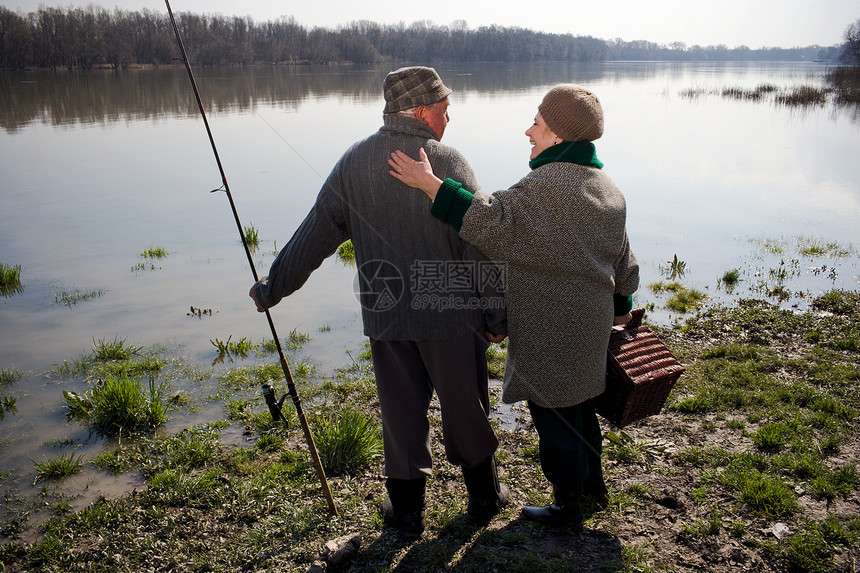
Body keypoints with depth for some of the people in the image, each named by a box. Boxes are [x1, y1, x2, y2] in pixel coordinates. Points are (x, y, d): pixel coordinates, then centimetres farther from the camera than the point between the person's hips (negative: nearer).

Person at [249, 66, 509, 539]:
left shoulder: (353, 163, 1)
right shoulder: (447, 162, -11)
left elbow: (314, 234, 4)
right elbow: (480, 243, -12)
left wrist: (272, 288, 15)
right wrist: (497, 313, -4)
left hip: (385, 316, 3)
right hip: (450, 314, -2)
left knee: (401, 412, 15)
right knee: (466, 409, 15)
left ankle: (406, 509, 28)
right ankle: (484, 497, 34)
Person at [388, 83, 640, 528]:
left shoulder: (548, 184, -22)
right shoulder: (607, 189, 8)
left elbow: (494, 221, -33)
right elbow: (621, 258, 16)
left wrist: (430, 183, -30)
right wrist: (621, 304, 30)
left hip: (551, 331, -9)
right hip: (590, 324, 9)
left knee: (554, 413, 6)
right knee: (579, 400, 25)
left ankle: (567, 505, 23)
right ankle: (592, 481, 43)